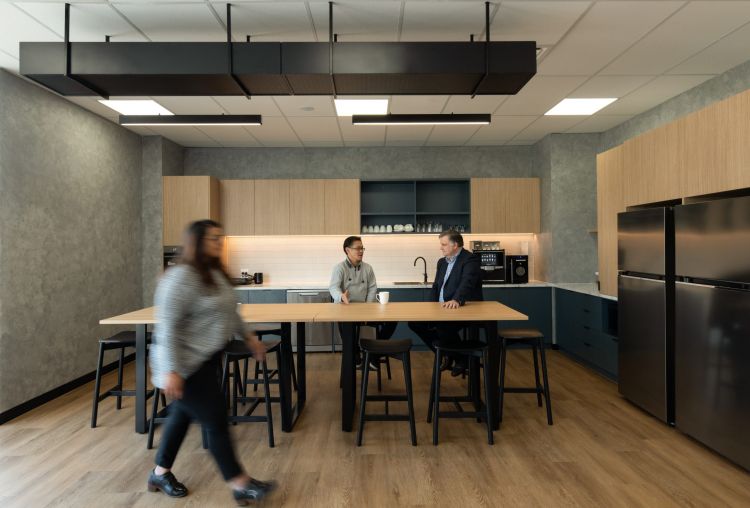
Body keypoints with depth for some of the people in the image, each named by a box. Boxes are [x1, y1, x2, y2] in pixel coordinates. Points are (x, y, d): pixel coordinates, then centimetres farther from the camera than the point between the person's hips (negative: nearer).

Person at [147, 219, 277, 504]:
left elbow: (229, 312, 18)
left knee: (183, 415, 19)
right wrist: (170, 371, -27)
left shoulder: (216, 273, 7)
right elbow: (167, 327, -24)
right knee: (215, 420, -3)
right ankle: (241, 486, 9)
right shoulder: (181, 278, -21)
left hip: (206, 359, 9)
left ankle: (160, 474, 38)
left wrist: (249, 337, 18)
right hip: (187, 364, -9)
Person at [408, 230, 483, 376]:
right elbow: (436, 287, 17)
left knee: (444, 326, -35)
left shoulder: (470, 260, -12)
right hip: (443, 309, 9)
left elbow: (467, 283, -30)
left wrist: (456, 300, -48)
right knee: (415, 321, -6)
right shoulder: (442, 262, 14)